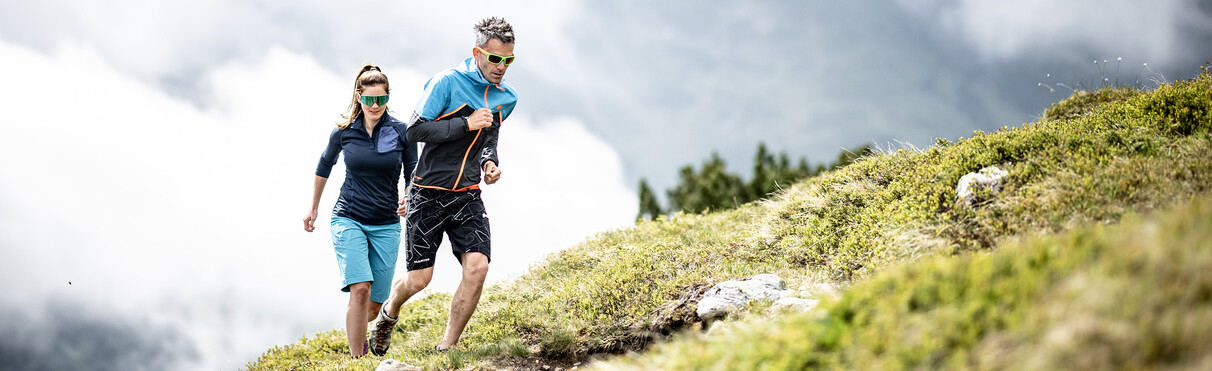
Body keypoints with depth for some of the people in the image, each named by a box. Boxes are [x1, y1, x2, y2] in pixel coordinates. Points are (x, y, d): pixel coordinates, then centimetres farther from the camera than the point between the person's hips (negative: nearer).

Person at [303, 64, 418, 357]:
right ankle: (357, 360, -15)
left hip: (386, 225, 1)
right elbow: (324, 166, 17)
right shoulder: (343, 132, -1)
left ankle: (357, 334, 36)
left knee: (376, 301, 3)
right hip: (348, 219, -1)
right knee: (360, 289, -21)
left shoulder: (401, 132, -2)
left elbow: (413, 175, 8)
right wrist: (313, 209, 25)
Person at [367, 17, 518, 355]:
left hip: (468, 198, 4)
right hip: (428, 196, -4)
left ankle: (447, 349, -3)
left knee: (477, 267, -16)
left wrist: (489, 161, 5)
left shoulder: (506, 99, 7)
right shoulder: (448, 82, -12)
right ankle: (389, 312, 36)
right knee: (419, 280, 0)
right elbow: (416, 130, -17)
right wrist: (466, 124, -21)